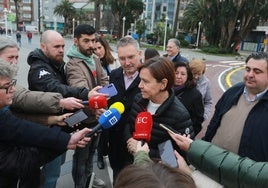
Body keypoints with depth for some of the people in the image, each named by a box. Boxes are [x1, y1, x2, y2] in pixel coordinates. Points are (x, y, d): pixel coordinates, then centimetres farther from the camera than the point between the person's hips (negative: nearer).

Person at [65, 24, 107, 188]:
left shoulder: (95, 59, 4)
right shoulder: (73, 65, -24)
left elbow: (104, 80, 12)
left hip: (97, 115, 8)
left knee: (92, 149, 28)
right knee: (82, 154, 12)